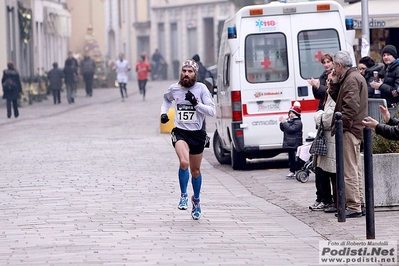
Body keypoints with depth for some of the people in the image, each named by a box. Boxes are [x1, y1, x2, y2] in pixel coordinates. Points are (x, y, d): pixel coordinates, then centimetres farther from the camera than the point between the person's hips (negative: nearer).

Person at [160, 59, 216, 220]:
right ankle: (183, 195, -7)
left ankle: (196, 200, 39)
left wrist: (196, 103, -22)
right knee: (184, 162, -28)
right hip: (180, 132, 0)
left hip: (197, 134, 0)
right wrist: (164, 112, 9)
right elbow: (167, 99, 26)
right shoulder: (174, 89, 1)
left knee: (195, 170, 13)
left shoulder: (201, 89, -6)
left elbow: (212, 111, -10)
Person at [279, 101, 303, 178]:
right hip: (289, 143, 9)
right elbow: (283, 129, 16)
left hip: (295, 144, -9)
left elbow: (291, 129, -22)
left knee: (296, 158, -8)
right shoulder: (288, 120, 16)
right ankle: (292, 172, 17)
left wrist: (284, 122, -18)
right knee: (291, 158, 12)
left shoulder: (298, 122, -11)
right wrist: (282, 123, 0)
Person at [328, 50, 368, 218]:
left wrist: (339, 125, -21)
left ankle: (353, 207, -10)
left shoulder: (351, 79, -14)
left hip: (349, 130, -11)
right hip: (355, 129, 11)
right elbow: (340, 99, 21)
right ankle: (360, 203, 20)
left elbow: (350, 107, -23)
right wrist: (334, 83, 11)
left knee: (350, 170, -10)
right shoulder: (353, 77, 20)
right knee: (355, 168, 15)